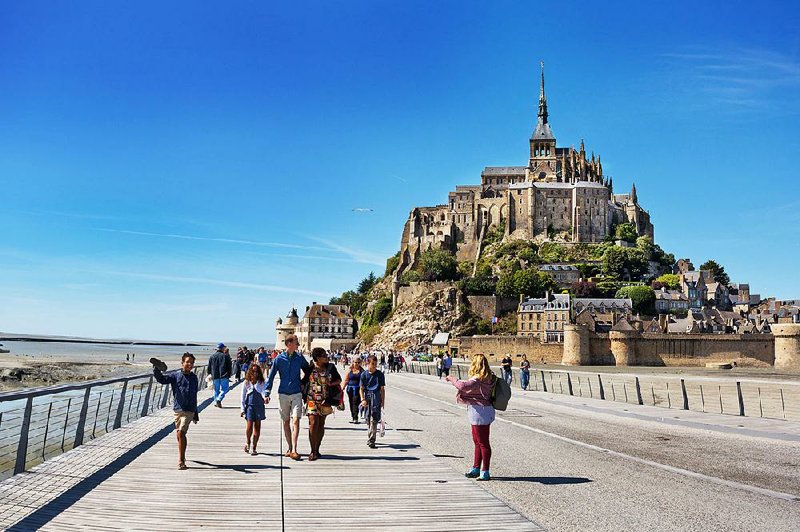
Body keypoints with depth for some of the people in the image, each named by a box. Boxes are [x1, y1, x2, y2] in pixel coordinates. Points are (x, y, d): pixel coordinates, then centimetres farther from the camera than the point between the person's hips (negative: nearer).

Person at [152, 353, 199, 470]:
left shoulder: (194, 377, 8)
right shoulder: (175, 375, 2)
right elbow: (162, 379, -12)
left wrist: (196, 414, 19)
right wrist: (156, 370, -32)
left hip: (189, 410, -1)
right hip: (177, 409, 1)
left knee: (181, 432, -15)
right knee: (178, 434, 14)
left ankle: (181, 461, -12)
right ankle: (182, 455, 36)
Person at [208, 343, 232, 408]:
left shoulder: (211, 357, 6)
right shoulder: (226, 356, -2)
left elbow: (209, 367, 9)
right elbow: (229, 367, -1)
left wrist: (210, 375, 18)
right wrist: (229, 375, 7)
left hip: (215, 376, 3)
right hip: (224, 376, -3)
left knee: (216, 390, 14)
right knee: (224, 389, 3)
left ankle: (216, 402, 15)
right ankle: (219, 399, -16)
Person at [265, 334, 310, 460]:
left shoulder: (300, 358, 2)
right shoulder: (279, 359, -2)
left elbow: (308, 371, 17)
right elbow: (271, 376, 1)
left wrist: (303, 383, 9)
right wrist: (267, 393, -3)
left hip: (297, 394, 0)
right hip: (283, 394, 0)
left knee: (295, 421, -12)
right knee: (286, 422, 9)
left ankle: (294, 450, -14)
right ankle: (290, 448, 22)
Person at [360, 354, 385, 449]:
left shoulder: (380, 374, 4)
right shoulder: (364, 374, 5)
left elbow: (382, 389, 7)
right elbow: (362, 388, 4)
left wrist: (383, 401, 4)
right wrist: (363, 399, -8)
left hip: (376, 397, -2)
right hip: (367, 397, 2)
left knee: (374, 419, -11)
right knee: (368, 418, 10)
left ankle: (371, 440, -12)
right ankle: (370, 438, 26)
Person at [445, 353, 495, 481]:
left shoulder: (477, 380, -22)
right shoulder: (487, 378, 8)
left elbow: (463, 386, -37)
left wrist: (451, 379, -22)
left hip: (480, 412, -10)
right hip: (478, 413, 10)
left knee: (483, 443, -1)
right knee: (477, 442, 19)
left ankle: (485, 472, 8)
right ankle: (476, 469, 30)